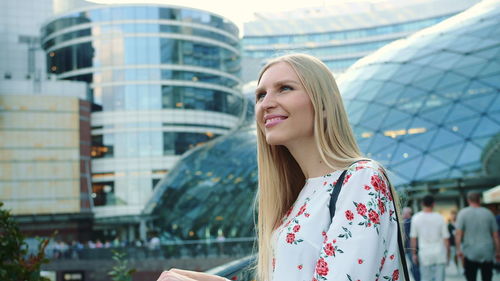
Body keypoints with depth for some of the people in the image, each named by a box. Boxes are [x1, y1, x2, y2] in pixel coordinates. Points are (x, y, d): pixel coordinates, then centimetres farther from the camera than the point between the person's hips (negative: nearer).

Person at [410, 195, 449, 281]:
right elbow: (446, 238, 0)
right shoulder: (439, 218, -3)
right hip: (440, 254, 0)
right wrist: (448, 254, 11)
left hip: (425, 255, 0)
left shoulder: (416, 218, -3)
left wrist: (414, 254, 10)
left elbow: (413, 238, 0)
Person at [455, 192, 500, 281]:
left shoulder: (463, 213, -1)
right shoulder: (488, 213, 6)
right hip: (487, 253, 2)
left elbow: (458, 233, -10)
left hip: (470, 253, -2)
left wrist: (458, 249, -11)